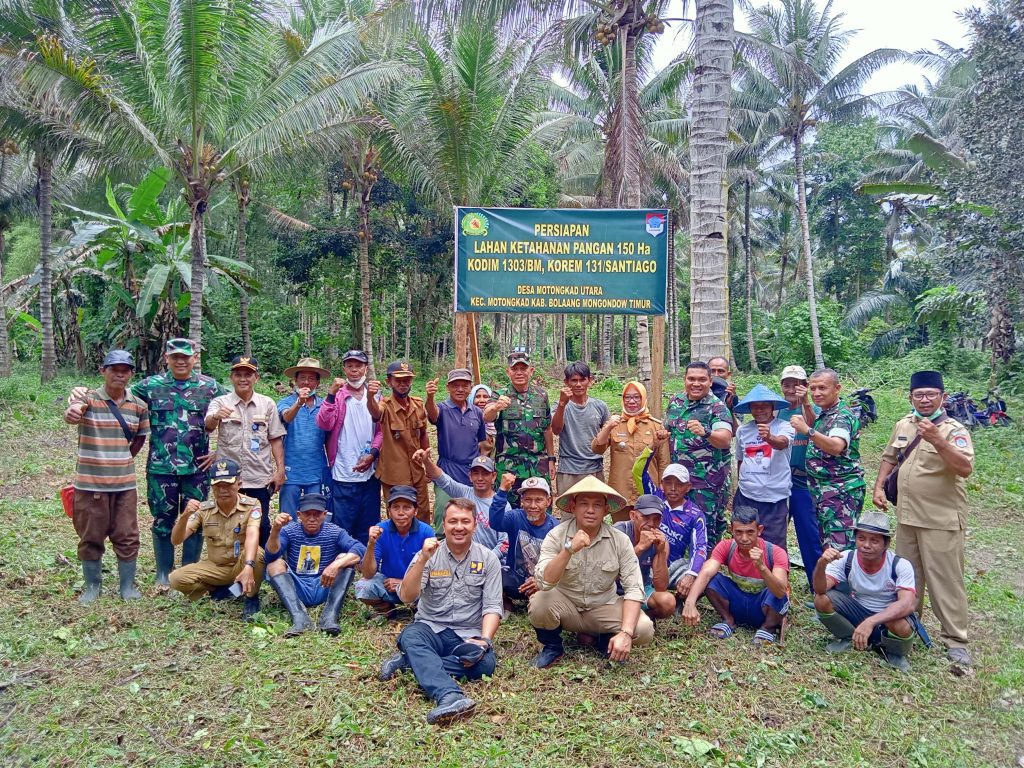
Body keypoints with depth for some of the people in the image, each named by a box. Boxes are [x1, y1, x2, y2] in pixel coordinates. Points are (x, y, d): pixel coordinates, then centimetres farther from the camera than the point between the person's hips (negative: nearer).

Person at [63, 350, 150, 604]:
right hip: (90, 483, -2)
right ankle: (92, 585, 26)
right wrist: (72, 412, -55)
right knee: (90, 537, 9)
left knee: (127, 537, 8)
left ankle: (128, 585, 22)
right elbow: (73, 413, -32)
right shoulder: (88, 399, -8)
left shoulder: (139, 406, 3)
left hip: (125, 484, 3)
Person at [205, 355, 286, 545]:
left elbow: (275, 439, 5)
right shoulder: (220, 402, 0)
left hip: (260, 478, 1)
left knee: (261, 526, 8)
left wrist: (280, 469, -3)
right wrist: (216, 417, -43)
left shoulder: (267, 404, 4)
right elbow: (208, 425, -20)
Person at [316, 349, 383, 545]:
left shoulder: (375, 395, 8)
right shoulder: (336, 394, 0)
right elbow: (324, 424, -13)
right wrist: (331, 395, -20)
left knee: (368, 528, 12)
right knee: (342, 528, 3)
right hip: (343, 475, -3)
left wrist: (373, 454, -9)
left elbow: (382, 430, 5)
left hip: (370, 472, 3)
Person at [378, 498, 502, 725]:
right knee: (410, 635, -33)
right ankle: (450, 696, -51)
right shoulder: (429, 554, 2)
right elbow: (406, 597, -10)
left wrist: (485, 640, -19)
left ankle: (408, 661, -23)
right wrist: (422, 560, -23)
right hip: (431, 629, 0)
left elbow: (492, 607, -2)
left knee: (486, 662, -31)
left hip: (469, 635, 1)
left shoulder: (488, 559, 3)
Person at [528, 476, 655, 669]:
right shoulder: (556, 536, -15)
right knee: (539, 602, -32)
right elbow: (544, 582, -27)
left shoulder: (620, 540, -12)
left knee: (644, 629, -24)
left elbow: (634, 589, -16)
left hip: (604, 607, 1)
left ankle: (597, 639, 7)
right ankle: (552, 647, 2)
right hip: (566, 605, -1)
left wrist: (625, 633, -29)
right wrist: (569, 550, -41)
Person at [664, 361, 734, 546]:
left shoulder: (717, 408, -12)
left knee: (706, 525, -1)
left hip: (708, 481, -6)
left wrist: (705, 432, -45)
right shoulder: (675, 402, 7)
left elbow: (725, 440, -27)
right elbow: (667, 430, 23)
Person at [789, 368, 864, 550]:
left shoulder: (843, 416, -13)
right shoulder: (822, 415, 15)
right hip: (822, 491, 10)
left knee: (840, 548, -11)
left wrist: (807, 430, -46)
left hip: (841, 492, -10)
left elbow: (836, 447, -34)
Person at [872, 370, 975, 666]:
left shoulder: (953, 430, -12)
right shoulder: (903, 425, 8)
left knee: (945, 579, -2)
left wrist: (937, 440, -37)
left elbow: (965, 468, -28)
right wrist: (878, 486, 8)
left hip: (941, 520, -6)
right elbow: (890, 458, 20)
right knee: (907, 574, 18)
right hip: (906, 515, 6)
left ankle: (955, 639, 7)